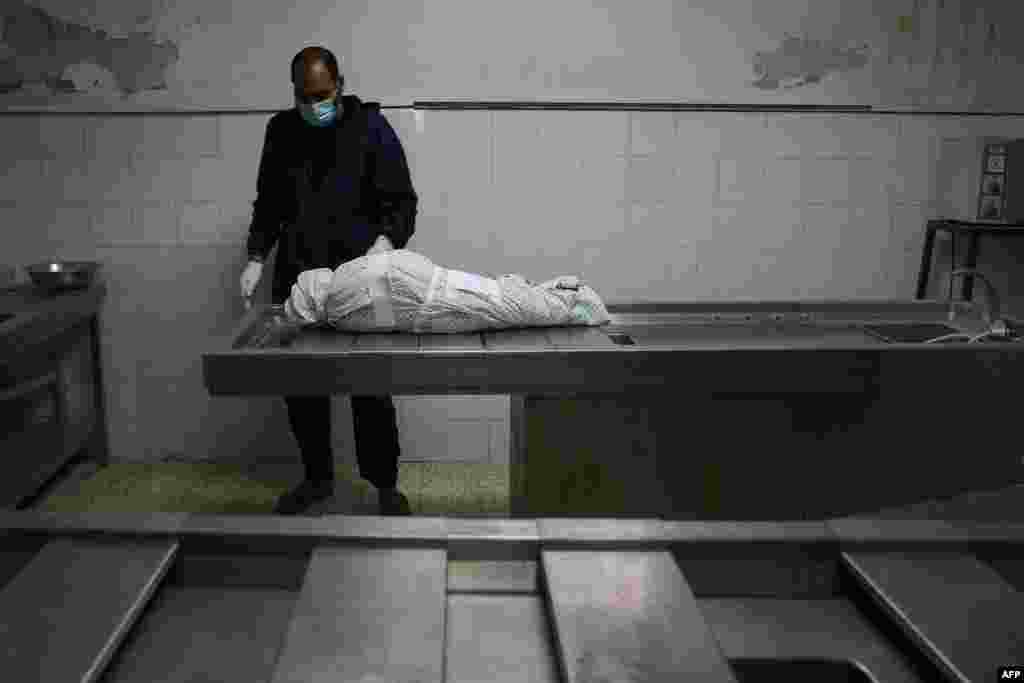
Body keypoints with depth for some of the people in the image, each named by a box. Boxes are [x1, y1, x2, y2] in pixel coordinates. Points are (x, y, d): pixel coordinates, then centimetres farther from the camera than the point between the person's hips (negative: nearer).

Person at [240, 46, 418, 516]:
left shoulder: (369, 125, -3)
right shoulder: (281, 130, 8)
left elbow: (401, 199, -5)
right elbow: (268, 203, 15)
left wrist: (385, 242, -22)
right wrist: (256, 257, 3)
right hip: (297, 276, 4)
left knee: (370, 386, 0)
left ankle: (385, 483, 15)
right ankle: (317, 477, 25)